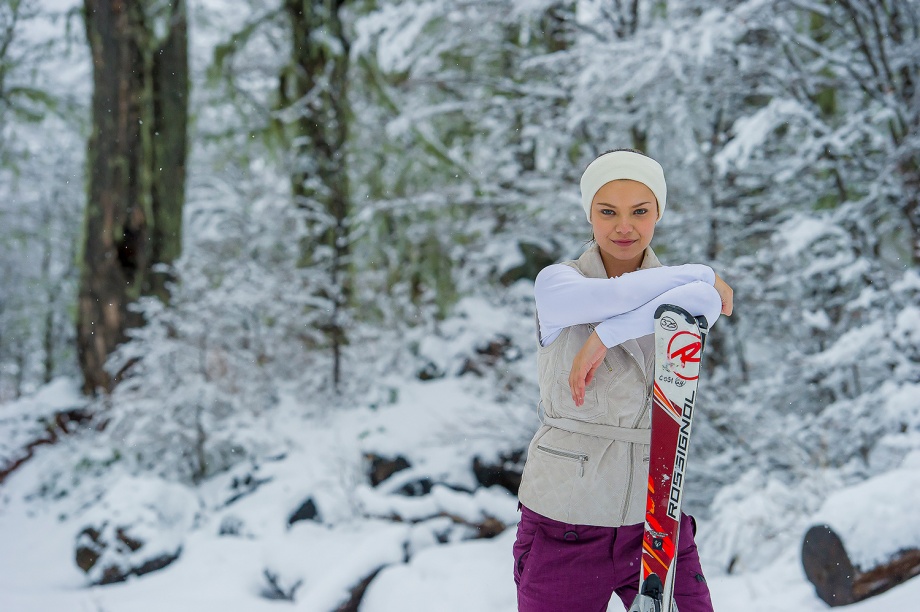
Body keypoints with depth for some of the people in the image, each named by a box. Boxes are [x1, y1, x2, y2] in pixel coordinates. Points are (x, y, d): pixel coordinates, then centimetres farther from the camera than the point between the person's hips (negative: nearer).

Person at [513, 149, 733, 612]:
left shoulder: (679, 288, 4)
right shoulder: (554, 284, -2)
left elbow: (704, 302, -21)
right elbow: (616, 296, -24)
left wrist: (604, 336, -26)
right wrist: (703, 273, -10)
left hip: (656, 518, 2)